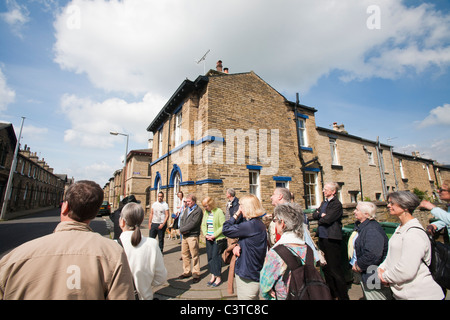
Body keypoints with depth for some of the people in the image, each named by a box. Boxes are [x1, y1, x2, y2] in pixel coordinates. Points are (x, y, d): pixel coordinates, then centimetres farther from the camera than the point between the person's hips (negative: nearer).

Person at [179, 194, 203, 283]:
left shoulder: (198, 210, -12)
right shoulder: (186, 209, 14)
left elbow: (193, 224, -18)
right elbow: (182, 220, 12)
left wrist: (182, 229, -12)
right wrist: (182, 230, -6)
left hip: (192, 236, -8)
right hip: (184, 235, 8)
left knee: (194, 255, 2)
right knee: (184, 254, 16)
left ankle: (196, 274, 16)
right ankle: (186, 272, 30)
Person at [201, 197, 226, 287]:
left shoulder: (219, 212, -13)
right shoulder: (205, 212, 7)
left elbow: (223, 226, -16)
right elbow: (203, 225, 13)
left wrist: (214, 235, -16)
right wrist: (206, 234, -3)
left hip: (218, 239, -6)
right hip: (209, 238, 6)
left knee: (216, 257, -2)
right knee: (210, 257, 10)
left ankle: (218, 277, 14)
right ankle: (213, 276, 26)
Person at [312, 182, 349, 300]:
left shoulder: (337, 204, -14)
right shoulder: (323, 203, 13)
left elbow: (327, 219, -21)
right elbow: (314, 215, 9)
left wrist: (320, 218, -2)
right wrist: (321, 214, -10)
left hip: (332, 238, -9)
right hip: (322, 237, 9)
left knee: (335, 268, 0)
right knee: (325, 267, 18)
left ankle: (342, 295, 16)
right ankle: (331, 291, 34)